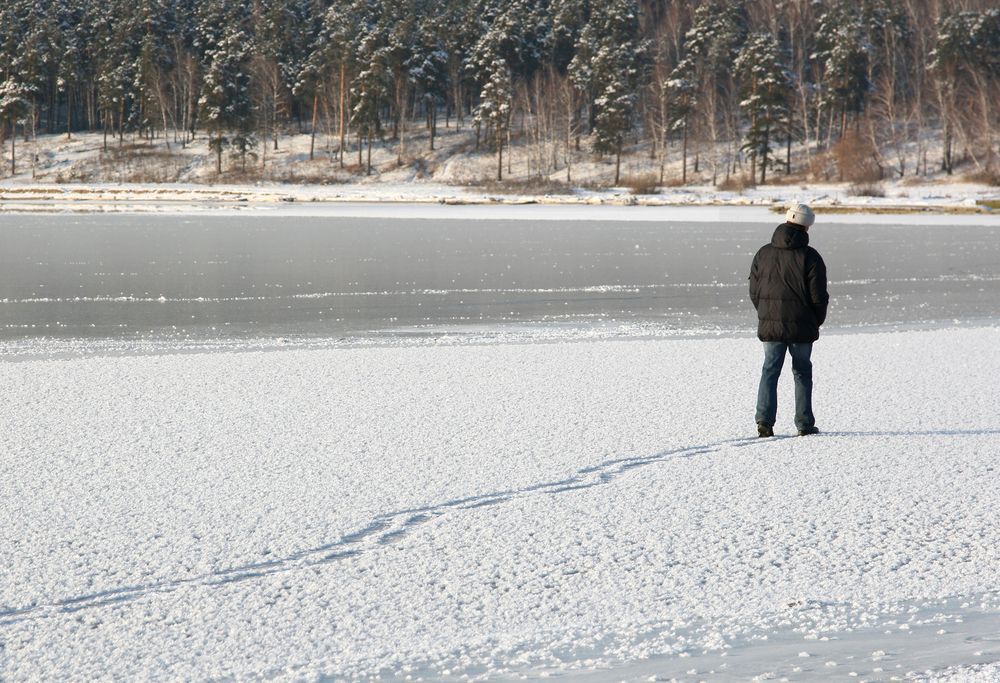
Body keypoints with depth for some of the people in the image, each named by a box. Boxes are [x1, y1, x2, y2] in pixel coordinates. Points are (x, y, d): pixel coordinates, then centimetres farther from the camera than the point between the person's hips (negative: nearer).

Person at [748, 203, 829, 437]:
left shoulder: (763, 253, 2)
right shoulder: (810, 257, -10)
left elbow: (754, 291, 6)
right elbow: (818, 296, -9)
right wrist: (817, 321, 8)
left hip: (769, 326, 2)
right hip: (801, 328, -2)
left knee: (770, 371, 8)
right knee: (802, 372, 10)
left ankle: (765, 420, -6)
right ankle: (804, 424, 11)